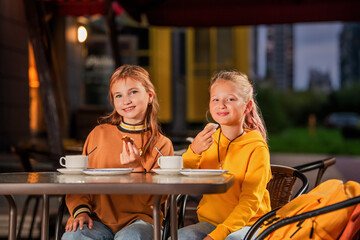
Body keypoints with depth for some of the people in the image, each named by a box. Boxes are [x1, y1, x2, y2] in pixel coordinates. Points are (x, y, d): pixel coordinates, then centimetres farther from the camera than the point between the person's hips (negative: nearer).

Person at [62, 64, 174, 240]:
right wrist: (81, 211, -6)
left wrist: (138, 168, -15)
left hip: (138, 219, -1)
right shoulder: (98, 133, 11)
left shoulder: (162, 144, 6)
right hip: (98, 219, 1)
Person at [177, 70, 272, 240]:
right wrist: (194, 152, -18)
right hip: (209, 222, 4)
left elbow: (249, 202, -14)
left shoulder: (257, 147, -8)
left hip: (247, 224, -4)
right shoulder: (207, 138, 8)